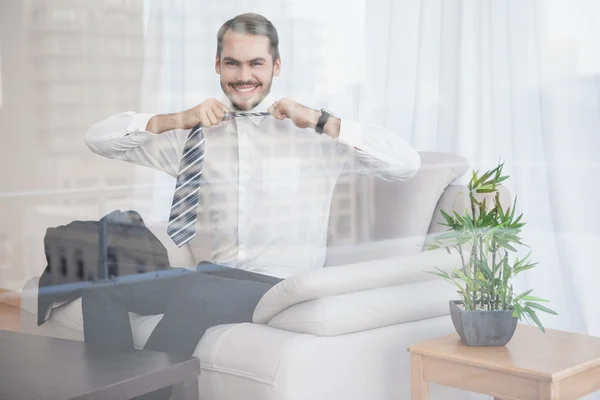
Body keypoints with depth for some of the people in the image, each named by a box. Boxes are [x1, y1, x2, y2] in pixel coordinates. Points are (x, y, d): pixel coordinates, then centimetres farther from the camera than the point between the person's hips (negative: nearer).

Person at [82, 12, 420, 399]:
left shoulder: (314, 132, -1)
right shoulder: (197, 134, 9)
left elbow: (408, 164, -11)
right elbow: (98, 137, 11)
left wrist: (322, 121, -15)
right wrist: (175, 120, -3)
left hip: (281, 283, -4)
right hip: (216, 273, 5)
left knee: (194, 295, -33)